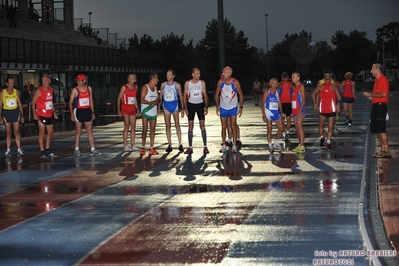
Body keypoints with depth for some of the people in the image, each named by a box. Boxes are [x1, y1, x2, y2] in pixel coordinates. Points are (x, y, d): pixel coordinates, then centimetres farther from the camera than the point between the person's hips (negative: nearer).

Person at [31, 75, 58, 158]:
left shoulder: (51, 89, 9)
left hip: (50, 115, 7)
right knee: (42, 133, -4)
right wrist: (34, 114, -18)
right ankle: (42, 152, -2)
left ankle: (48, 150, 23)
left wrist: (54, 112, 18)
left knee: (50, 133, 12)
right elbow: (33, 102, -10)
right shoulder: (39, 90, -11)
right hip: (41, 115, -7)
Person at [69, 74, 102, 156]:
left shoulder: (89, 88, 6)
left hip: (87, 111, 4)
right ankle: (77, 150, 10)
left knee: (90, 131, 3)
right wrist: (72, 114, -12)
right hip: (78, 111, -3)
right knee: (78, 132, 1)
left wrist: (92, 112, 10)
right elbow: (70, 102, -4)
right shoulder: (75, 90, -5)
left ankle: (93, 150, 4)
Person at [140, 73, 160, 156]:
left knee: (152, 129, 4)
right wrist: (150, 102, -22)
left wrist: (156, 102, -7)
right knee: (145, 129, -4)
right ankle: (143, 147, 2)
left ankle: (151, 148, 6)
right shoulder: (145, 87, -8)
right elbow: (142, 100, -14)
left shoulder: (156, 88, 13)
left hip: (154, 112, 6)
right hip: (146, 111, -6)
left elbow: (158, 99, 16)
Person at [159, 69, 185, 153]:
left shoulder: (177, 85, -1)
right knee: (168, 125, 3)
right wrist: (159, 106, 8)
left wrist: (183, 108, 0)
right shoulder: (163, 84, 6)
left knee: (177, 125, -2)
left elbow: (181, 96, 2)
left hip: (174, 105, -2)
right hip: (166, 105, 2)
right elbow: (161, 96, 12)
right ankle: (169, 145, 6)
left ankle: (180, 144, 1)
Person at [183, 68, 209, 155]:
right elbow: (185, 96, 2)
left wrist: (206, 107, -4)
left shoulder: (202, 83, 1)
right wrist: (185, 108, -5)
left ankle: (205, 146, -3)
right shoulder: (187, 83, -1)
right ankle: (190, 147, 5)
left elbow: (205, 95, 3)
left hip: (200, 105, 0)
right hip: (191, 105, 0)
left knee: (202, 126, -4)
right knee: (190, 126, 1)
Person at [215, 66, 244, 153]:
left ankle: (234, 146, 0)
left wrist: (241, 107, -9)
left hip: (233, 108, -3)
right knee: (224, 127, 7)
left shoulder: (235, 82, -13)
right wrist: (217, 106, 1)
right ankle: (224, 146, 15)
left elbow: (241, 95, -4)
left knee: (233, 126, -4)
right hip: (223, 108, 3)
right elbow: (217, 94, 4)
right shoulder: (220, 82, -6)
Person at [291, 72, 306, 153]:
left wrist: (300, 112, -22)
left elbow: (303, 100, -16)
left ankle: (302, 146, -13)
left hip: (300, 110, -9)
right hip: (294, 110, 9)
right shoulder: (294, 87, 17)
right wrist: (292, 111, 15)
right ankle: (299, 145, 14)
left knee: (299, 127, -12)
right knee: (297, 128, 9)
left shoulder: (301, 86, -9)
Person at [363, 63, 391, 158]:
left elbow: (384, 94, -20)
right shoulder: (377, 80, 18)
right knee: (377, 130, 10)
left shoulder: (383, 79, -11)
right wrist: (371, 96, 7)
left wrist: (371, 95, -16)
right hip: (375, 106, 10)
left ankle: (386, 151, -10)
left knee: (381, 130, -11)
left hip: (381, 106, -10)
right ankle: (383, 149, 14)